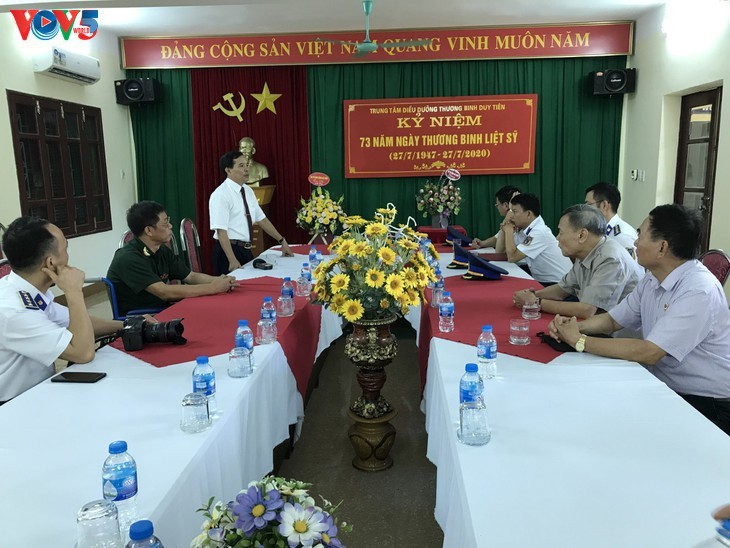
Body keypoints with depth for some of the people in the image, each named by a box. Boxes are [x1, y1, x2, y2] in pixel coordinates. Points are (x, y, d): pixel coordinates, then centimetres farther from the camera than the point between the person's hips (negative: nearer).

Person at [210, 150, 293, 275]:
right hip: (228, 250, -7)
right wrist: (233, 260, -27)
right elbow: (221, 231, -20)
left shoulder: (248, 191, 9)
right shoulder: (220, 195, -15)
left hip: (246, 250, 7)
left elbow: (261, 219, 14)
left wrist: (282, 241, 11)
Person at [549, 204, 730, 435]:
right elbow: (613, 320, 9)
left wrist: (579, 341, -24)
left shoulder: (699, 292, -25)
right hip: (664, 388, 7)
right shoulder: (652, 279, 2)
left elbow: (647, 353, -31)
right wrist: (573, 326, -11)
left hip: (706, 404, -7)